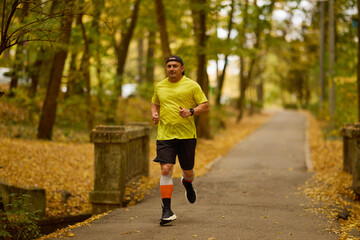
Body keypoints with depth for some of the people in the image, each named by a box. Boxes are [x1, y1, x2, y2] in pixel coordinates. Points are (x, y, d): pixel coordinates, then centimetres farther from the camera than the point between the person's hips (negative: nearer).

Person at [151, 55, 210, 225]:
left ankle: (187, 183, 48)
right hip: (165, 135, 1)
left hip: (186, 135, -1)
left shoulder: (192, 85, 1)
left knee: (188, 171, 9)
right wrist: (154, 114, 6)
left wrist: (191, 111, -18)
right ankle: (167, 210, -9)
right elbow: (154, 103, 28)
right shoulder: (159, 86, 10)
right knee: (166, 170, -12)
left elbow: (205, 106, 0)